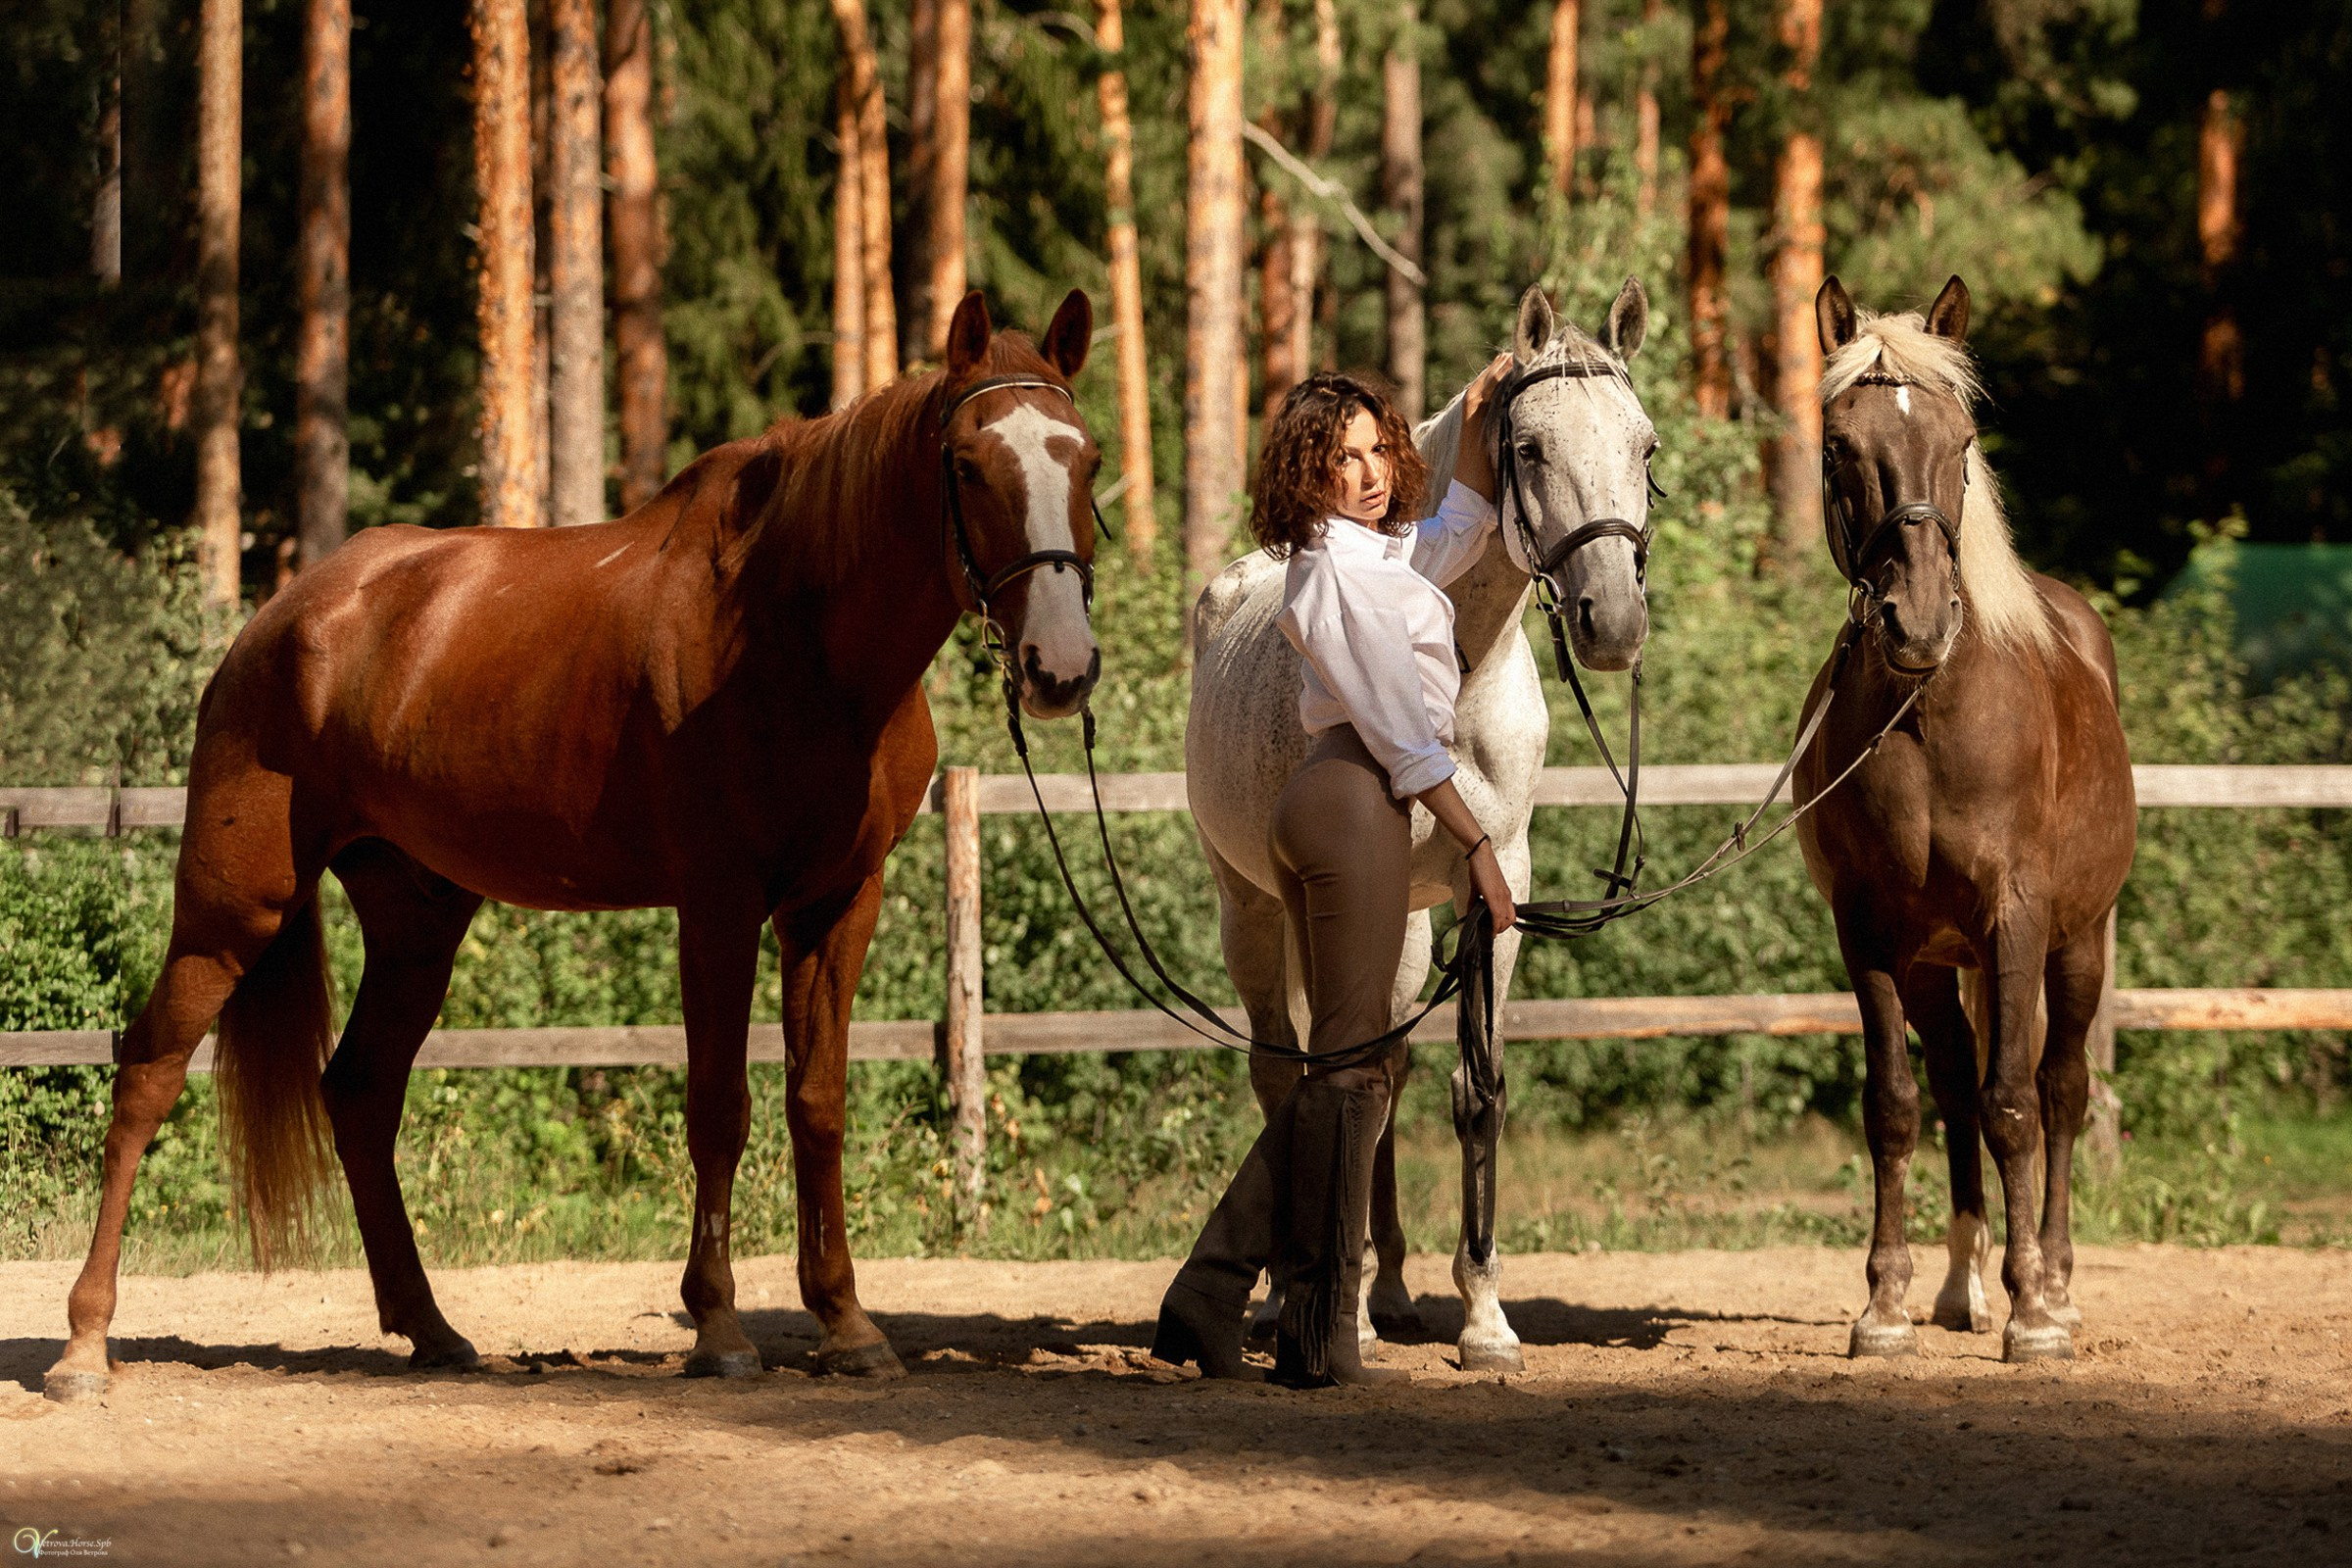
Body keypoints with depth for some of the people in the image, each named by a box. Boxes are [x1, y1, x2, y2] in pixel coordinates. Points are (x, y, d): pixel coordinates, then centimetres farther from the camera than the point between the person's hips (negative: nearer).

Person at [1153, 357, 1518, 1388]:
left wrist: (1478, 424, 25)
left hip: (1318, 802, 10)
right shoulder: (1348, 572, -12)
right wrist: (1477, 846, -10)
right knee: (1351, 1062, -7)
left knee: (1349, 1063, 12)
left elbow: (1456, 541, 35)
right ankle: (1319, 1337, -5)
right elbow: (1402, 734, -14)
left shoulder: (1377, 552, 17)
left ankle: (1210, 1294, 8)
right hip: (1359, 807, -10)